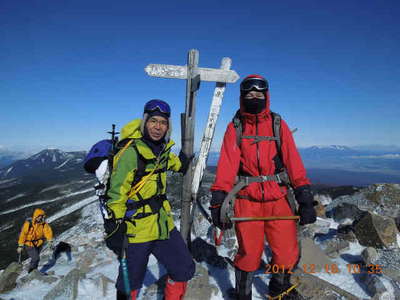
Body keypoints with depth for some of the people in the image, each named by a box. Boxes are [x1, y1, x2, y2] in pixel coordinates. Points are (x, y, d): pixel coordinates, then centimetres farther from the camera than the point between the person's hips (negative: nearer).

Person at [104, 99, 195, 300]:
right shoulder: (131, 152, -19)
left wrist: (181, 163, 28)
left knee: (184, 270, 13)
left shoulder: (162, 147, 4)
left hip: (163, 225, 7)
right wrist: (115, 227, -20)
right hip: (136, 230, -7)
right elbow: (117, 193, -19)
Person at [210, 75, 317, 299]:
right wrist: (218, 201, -10)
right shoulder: (235, 127, 4)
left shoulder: (278, 125, 7)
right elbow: (226, 166, -3)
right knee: (249, 253, 5)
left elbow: (294, 163, 3)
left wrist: (305, 199, -3)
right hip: (246, 199, -1)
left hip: (278, 198, 2)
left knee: (288, 254, 6)